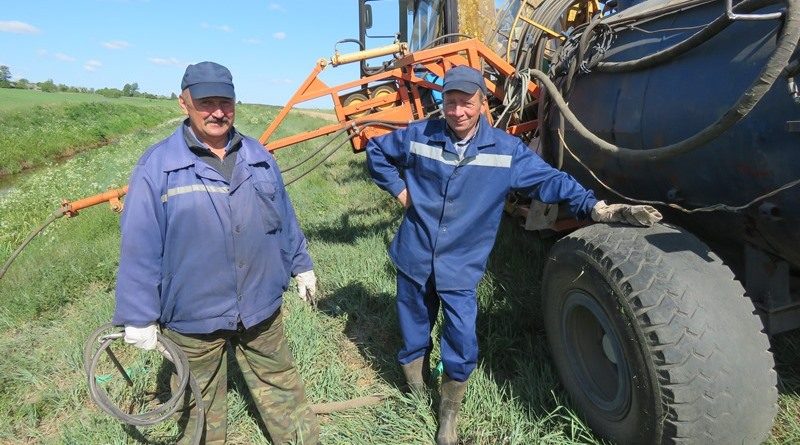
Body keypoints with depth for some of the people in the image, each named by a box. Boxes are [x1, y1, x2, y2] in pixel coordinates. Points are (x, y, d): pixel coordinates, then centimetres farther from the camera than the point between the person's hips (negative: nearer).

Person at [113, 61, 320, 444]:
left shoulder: (258, 157, 2)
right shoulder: (158, 166, -12)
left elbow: (284, 218, 11)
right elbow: (139, 247, -10)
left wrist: (301, 265, 16)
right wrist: (139, 315, -8)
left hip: (261, 307, 3)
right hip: (191, 316, -3)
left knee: (280, 386, 21)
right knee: (200, 405, 20)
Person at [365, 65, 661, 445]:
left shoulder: (506, 149, -5)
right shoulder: (419, 135, -3)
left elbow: (549, 180, -5)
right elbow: (376, 150, 12)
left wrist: (596, 208, -17)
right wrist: (398, 188, 3)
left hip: (460, 268, -1)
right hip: (414, 258, 1)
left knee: (462, 346, -4)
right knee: (413, 338, 15)